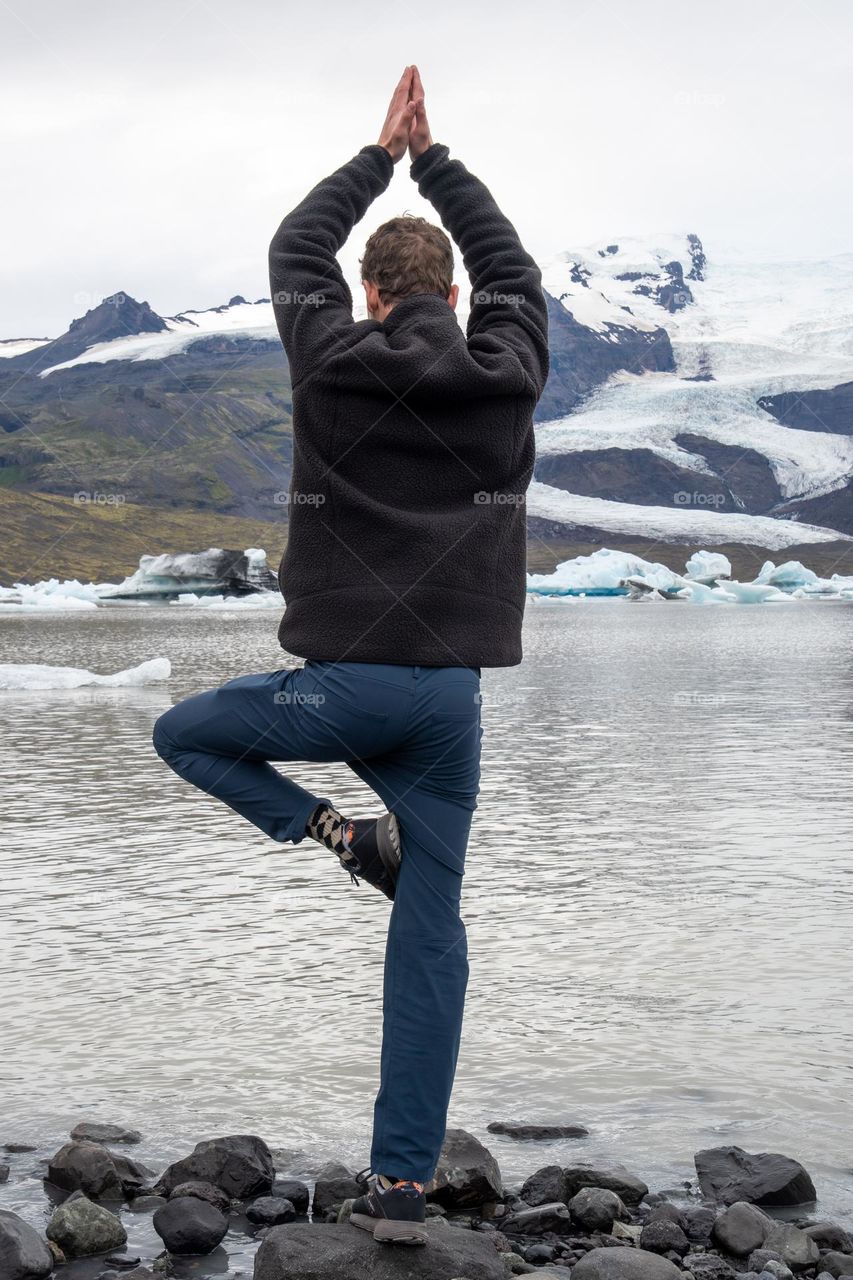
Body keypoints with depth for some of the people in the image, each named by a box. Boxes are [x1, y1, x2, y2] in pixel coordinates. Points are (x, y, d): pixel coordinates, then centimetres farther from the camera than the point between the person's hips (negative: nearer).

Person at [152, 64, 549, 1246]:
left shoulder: (334, 362, -2)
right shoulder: (506, 374, 2)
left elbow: (295, 253, 17)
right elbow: (510, 268, 22)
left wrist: (380, 154, 27)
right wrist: (432, 158, 30)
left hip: (344, 683, -2)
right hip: (450, 693, 3)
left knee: (183, 733, 23)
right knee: (431, 939, 8)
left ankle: (332, 831, 2)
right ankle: (403, 1185, 7)